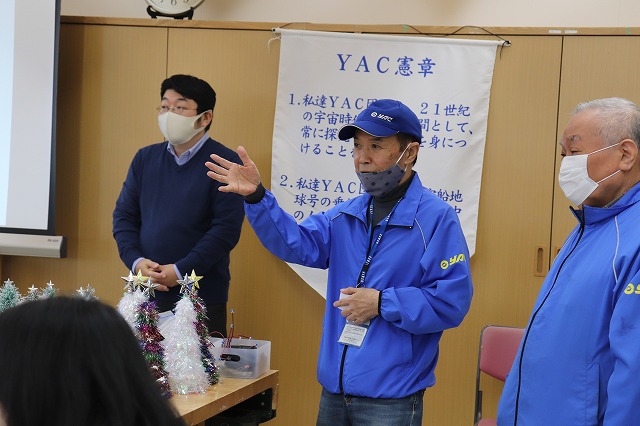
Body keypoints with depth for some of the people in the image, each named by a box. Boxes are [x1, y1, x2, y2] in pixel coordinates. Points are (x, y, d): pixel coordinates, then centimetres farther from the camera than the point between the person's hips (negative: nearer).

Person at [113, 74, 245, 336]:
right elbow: (124, 215, 12)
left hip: (203, 298, -4)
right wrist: (136, 262, -6)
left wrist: (179, 271, -15)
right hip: (146, 295, 5)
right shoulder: (145, 158, 12)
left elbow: (227, 228, -11)